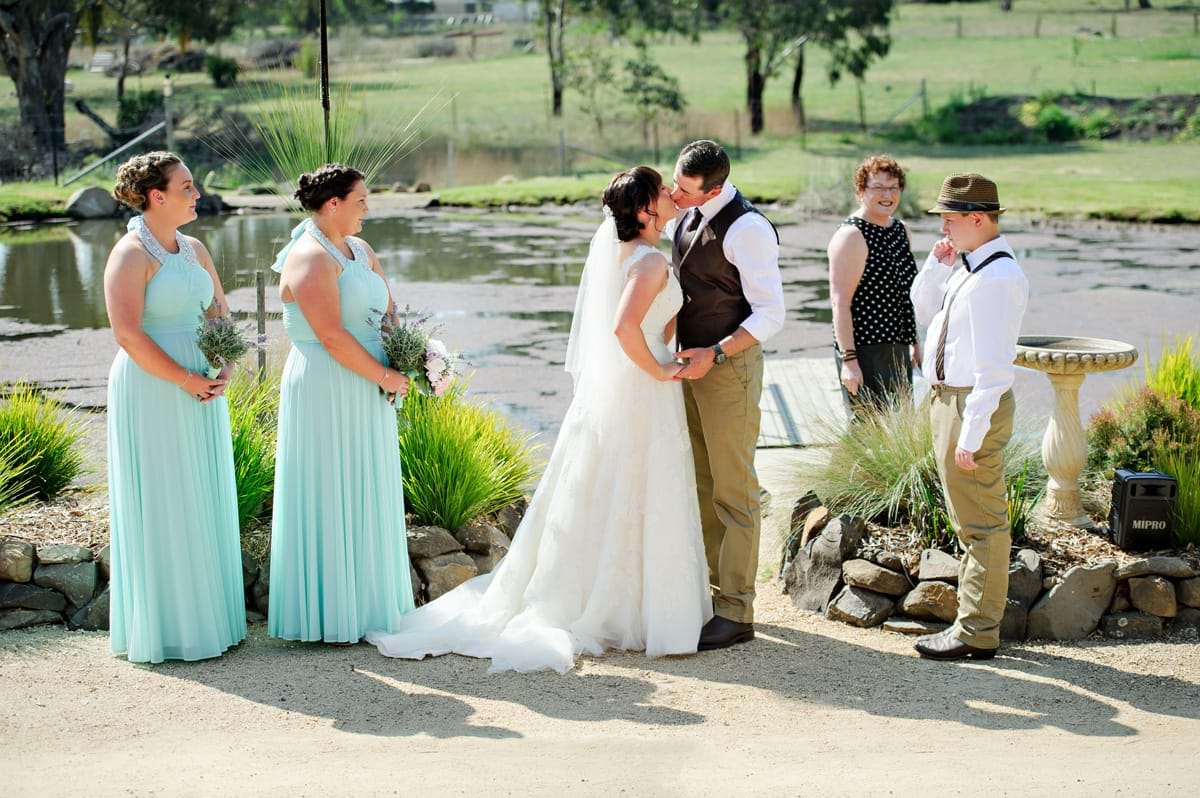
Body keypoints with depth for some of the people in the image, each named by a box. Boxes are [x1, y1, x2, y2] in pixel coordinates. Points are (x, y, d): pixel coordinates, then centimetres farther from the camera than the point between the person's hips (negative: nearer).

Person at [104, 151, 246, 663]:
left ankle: (205, 617, 23)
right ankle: (163, 627, 9)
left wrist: (223, 369, -1)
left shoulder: (194, 250, 11)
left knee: (204, 504, 12)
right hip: (153, 393, -8)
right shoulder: (131, 254, -12)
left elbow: (219, 314, 17)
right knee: (161, 508, 0)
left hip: (201, 392, 8)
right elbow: (128, 334, -19)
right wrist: (188, 381, -18)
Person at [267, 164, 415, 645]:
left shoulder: (360, 251, 12)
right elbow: (331, 336, -22)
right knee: (328, 499, -1)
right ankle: (325, 616, 8)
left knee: (365, 498, 14)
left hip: (365, 396, 9)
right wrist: (385, 378, -15)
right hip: (326, 392, -9)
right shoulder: (310, 258, -16)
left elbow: (387, 312, 15)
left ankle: (361, 601, 26)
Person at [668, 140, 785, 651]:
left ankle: (735, 613, 2)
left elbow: (771, 313, -20)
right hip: (693, 360, 9)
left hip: (730, 366, -9)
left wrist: (714, 354, -26)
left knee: (733, 491, -3)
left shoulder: (745, 228, -19)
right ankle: (710, 587, 24)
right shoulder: (689, 216, 7)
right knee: (701, 485, 14)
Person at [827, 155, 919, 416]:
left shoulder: (900, 230, 13)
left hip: (898, 349, 9)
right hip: (865, 352, -9)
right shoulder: (851, 236, -13)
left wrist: (914, 343, 22)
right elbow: (840, 303, -17)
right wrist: (848, 359, -22)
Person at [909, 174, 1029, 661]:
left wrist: (971, 435, -24)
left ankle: (977, 633, 7)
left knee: (980, 522, -1)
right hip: (948, 400, 11)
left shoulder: (997, 278, -22)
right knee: (969, 520, 18)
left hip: (974, 404, -11)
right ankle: (976, 620, 30)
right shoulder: (967, 267, 9)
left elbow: (993, 367, -24)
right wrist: (937, 265, 5)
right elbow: (923, 311, 21)